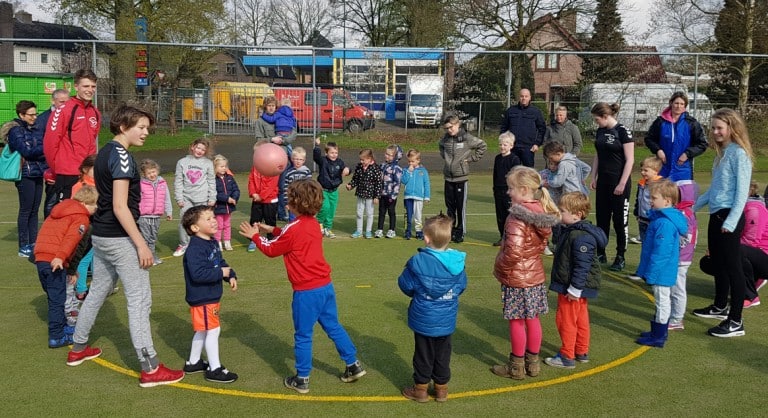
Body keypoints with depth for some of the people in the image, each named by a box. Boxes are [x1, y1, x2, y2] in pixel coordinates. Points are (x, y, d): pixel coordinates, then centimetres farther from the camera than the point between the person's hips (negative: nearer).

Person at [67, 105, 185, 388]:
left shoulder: (105, 153, 11)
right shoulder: (121, 156, -18)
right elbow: (120, 207, -23)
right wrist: (141, 244, -22)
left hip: (101, 235, 10)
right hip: (119, 238, -10)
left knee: (98, 290, 22)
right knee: (139, 299, -6)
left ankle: (78, 349, 36)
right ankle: (150, 369, -4)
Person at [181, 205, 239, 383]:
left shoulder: (213, 243, 7)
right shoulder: (195, 249, -24)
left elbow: (220, 262, 17)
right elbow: (197, 274, -32)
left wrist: (231, 275, 1)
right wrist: (221, 273, -25)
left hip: (212, 296, 10)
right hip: (202, 299, -10)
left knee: (202, 331, 20)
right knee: (213, 330, -3)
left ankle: (193, 362, 35)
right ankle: (215, 369, 8)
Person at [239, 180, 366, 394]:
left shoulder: (294, 229, -16)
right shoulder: (313, 224, 7)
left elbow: (271, 249, -2)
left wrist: (254, 236, 12)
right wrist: (272, 229, 23)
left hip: (307, 291, -8)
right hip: (325, 286, 8)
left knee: (303, 335, 6)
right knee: (333, 326, 19)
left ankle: (302, 379, 17)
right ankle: (353, 365, 25)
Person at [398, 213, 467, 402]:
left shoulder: (417, 262, -20)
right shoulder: (457, 262, -8)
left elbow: (406, 285, -11)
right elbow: (462, 286, 4)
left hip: (423, 319, -3)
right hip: (447, 321, 3)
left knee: (423, 354, 12)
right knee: (443, 354, 17)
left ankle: (421, 389, 23)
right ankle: (441, 389, 28)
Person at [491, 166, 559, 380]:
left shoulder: (517, 217, -24)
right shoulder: (542, 213, 1)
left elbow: (513, 251, -30)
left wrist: (500, 268, -15)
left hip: (516, 277, -8)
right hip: (536, 274, 8)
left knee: (517, 322, 5)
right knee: (532, 319, 17)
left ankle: (516, 367, 18)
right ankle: (533, 363, 29)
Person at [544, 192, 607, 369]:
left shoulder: (581, 237, -25)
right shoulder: (567, 230, 6)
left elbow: (582, 265, -26)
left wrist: (575, 289, -24)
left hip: (574, 288, -10)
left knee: (566, 320, 0)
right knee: (581, 319, 19)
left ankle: (567, 356, 11)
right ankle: (582, 352, 31)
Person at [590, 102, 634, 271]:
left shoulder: (623, 131, -12)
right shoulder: (600, 131, 8)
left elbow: (630, 160, -14)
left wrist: (622, 183, -16)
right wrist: (594, 178, 11)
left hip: (619, 182, -7)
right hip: (603, 181, 7)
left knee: (620, 220, 1)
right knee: (601, 218, 10)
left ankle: (620, 257, 11)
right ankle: (601, 254, 20)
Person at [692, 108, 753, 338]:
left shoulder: (739, 153, -13)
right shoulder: (722, 153, 14)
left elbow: (742, 191, -17)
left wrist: (731, 222, -22)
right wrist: (693, 206, 22)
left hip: (729, 217, -9)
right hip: (716, 215, 9)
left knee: (732, 266, -4)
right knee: (717, 263, 20)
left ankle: (735, 322, 1)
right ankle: (720, 307, 37)